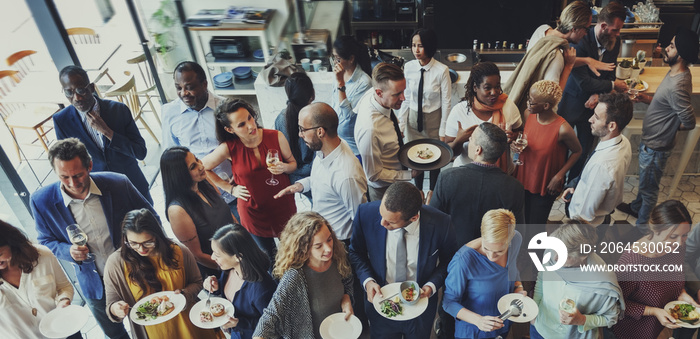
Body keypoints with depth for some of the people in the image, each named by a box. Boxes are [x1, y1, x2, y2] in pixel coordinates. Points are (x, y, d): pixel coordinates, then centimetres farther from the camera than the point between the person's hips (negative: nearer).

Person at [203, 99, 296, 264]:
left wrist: (284, 168, -23)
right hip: (254, 212, -1)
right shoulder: (229, 148, -19)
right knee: (269, 254, 21)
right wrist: (230, 188, -4)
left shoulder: (276, 137, -16)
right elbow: (202, 168, -3)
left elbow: (293, 163, 0)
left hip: (283, 205, 1)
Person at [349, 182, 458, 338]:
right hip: (380, 299, 0)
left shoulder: (440, 224, -27)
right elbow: (356, 252, -6)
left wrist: (432, 286, -21)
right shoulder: (366, 214, -25)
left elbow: (448, 260, -6)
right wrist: (367, 281, -20)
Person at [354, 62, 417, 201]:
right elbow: (374, 175, -28)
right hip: (383, 190, -7)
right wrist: (409, 174, -24)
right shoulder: (370, 130, -43)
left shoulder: (371, 94, -20)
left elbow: (356, 111, 7)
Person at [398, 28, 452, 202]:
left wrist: (443, 132, -9)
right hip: (413, 117, 3)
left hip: (434, 119, -2)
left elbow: (446, 103, -12)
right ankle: (418, 190, 39)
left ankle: (432, 191, 42)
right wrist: (401, 124, -2)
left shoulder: (441, 70, -19)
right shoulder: (408, 67, -9)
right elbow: (405, 98, 0)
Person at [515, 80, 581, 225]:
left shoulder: (563, 129, -26)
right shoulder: (528, 114, -10)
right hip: (524, 178, 5)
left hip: (546, 185, -5)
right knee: (523, 222, 18)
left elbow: (577, 151, -8)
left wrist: (559, 176, -14)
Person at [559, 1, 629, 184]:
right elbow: (583, 82, -25)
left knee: (585, 148, 15)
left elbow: (610, 73, 4)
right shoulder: (581, 42, -25)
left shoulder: (614, 42, -4)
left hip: (592, 104, 6)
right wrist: (613, 85, -15)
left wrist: (598, 94, -15)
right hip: (573, 103, -6)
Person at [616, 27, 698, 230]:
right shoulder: (676, 73, -3)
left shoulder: (677, 86, -33)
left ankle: (642, 226, 31)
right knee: (645, 181, 30)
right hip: (651, 141, 9)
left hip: (656, 146, -9)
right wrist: (648, 99, -1)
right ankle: (636, 207, 52)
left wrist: (669, 129, -11)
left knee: (649, 187, 11)